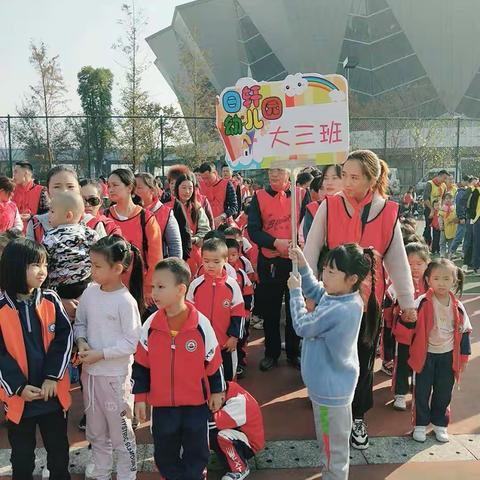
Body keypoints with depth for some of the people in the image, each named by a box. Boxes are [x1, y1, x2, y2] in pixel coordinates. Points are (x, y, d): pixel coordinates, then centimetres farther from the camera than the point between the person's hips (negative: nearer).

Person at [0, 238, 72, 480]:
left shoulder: (51, 300, -5)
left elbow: (64, 338, -4)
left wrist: (52, 377, -12)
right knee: (22, 453, 17)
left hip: (54, 392, 2)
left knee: (59, 447, 18)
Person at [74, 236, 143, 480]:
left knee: (120, 430, 10)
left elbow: (131, 343, -17)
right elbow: (80, 323, 10)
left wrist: (100, 354, -20)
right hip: (90, 372, 6)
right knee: (95, 430, 22)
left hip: (115, 375, -6)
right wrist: (81, 341, -9)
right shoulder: (89, 292, -2)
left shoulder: (126, 301, -19)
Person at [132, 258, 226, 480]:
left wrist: (217, 392, 4)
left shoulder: (201, 324, -15)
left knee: (197, 453, 14)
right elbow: (141, 365, 1)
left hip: (196, 403, -2)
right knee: (164, 454, 16)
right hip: (162, 404, 2)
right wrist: (140, 397, 3)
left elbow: (213, 362, -3)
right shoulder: (150, 325, -9)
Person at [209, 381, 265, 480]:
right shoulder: (224, 395, -5)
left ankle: (240, 469, -10)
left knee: (221, 436, -33)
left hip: (249, 444, -8)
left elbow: (213, 422, -36)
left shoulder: (239, 400, -30)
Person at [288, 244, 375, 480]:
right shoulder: (347, 296, -6)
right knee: (336, 439, 28)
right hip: (337, 381, 10)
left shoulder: (337, 311, -34)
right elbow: (315, 290, 13)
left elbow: (302, 327, -19)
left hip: (330, 387, -10)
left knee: (332, 444, 12)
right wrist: (302, 265, -2)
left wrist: (295, 291, -10)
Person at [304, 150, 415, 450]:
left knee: (363, 358, 13)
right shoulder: (329, 207, -9)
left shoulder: (388, 212, -6)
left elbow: (397, 259, 2)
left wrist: (407, 300, 5)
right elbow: (311, 251, -6)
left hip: (369, 298, 1)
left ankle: (357, 417, 33)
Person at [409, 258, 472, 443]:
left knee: (444, 393, 14)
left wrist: (463, 357, 5)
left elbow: (464, 332, 5)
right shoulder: (422, 303, -14)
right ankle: (420, 424, 22)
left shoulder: (458, 307, -3)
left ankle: (440, 423, 31)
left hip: (448, 356, 3)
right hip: (425, 354, -3)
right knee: (422, 391, 7)